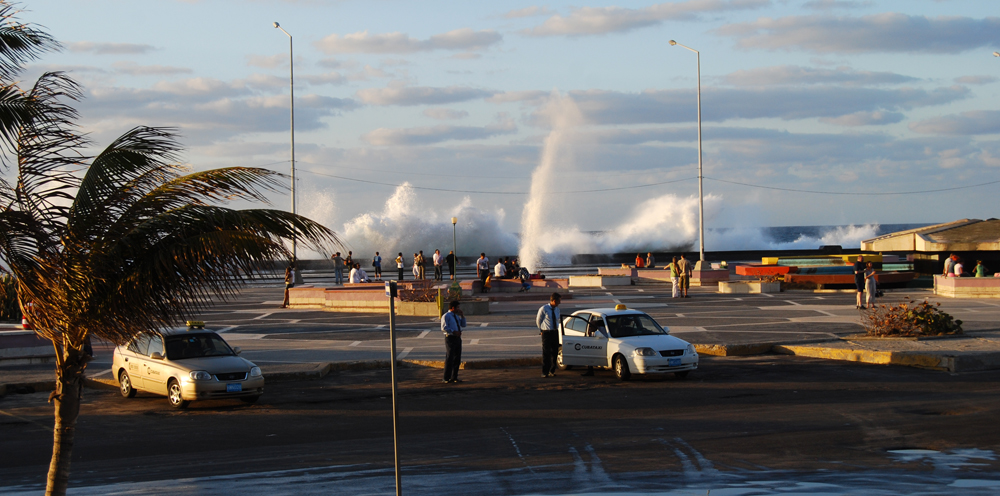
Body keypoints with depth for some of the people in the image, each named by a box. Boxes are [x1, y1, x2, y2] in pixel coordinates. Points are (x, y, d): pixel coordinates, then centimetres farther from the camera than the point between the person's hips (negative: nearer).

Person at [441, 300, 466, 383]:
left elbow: (463, 325, 17)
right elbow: (444, 328, -17)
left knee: (457, 359, 10)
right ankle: (447, 378, -6)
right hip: (450, 338, -8)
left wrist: (462, 315, 5)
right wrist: (454, 332, -25)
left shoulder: (456, 316, 18)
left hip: (457, 338, 8)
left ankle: (454, 377, 18)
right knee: (449, 359, -9)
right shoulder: (446, 316, -7)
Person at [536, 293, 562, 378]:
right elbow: (538, 321, 3)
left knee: (554, 352, 8)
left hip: (555, 332, 6)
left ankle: (552, 371, 20)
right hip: (546, 333, -6)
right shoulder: (543, 309, -10)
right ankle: (545, 373, 0)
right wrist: (541, 330, 10)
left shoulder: (557, 309, 8)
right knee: (546, 353, -5)